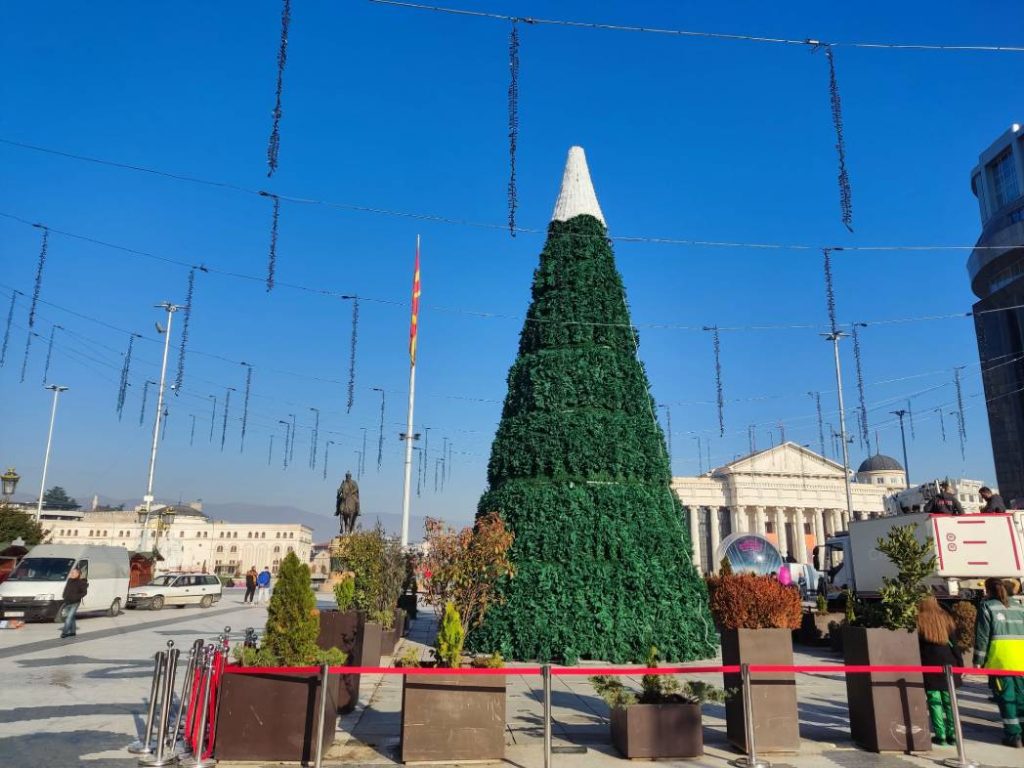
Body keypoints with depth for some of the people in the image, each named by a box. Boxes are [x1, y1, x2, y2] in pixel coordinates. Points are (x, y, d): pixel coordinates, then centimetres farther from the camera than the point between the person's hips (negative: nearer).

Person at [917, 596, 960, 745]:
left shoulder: (919, 621, 0)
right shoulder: (946, 619, 8)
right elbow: (954, 644, 4)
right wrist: (960, 664, 8)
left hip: (929, 666, -3)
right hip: (947, 665, 3)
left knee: (934, 701, 1)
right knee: (949, 701, 11)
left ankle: (940, 735, -1)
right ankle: (952, 734, 11)